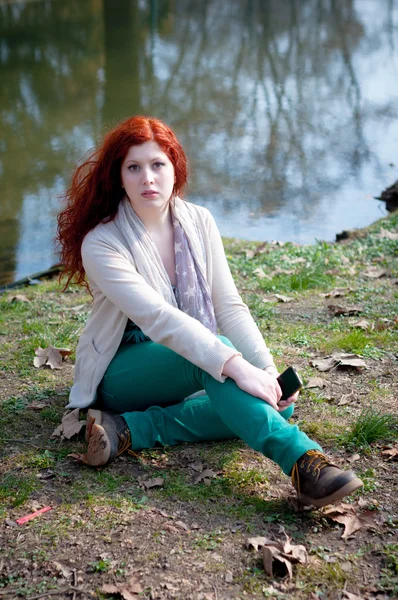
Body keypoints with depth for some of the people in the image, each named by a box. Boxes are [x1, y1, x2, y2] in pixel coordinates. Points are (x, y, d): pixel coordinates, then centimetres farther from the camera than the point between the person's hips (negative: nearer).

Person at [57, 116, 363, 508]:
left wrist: (268, 370, -20)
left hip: (191, 362, 6)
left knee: (279, 404, -20)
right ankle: (301, 459, -47)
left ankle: (132, 429, -26)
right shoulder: (101, 243, -19)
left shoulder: (198, 222, -3)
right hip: (122, 373, -5)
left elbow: (229, 306, -5)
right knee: (210, 352, -36)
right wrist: (235, 365, -42)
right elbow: (158, 317, -32)